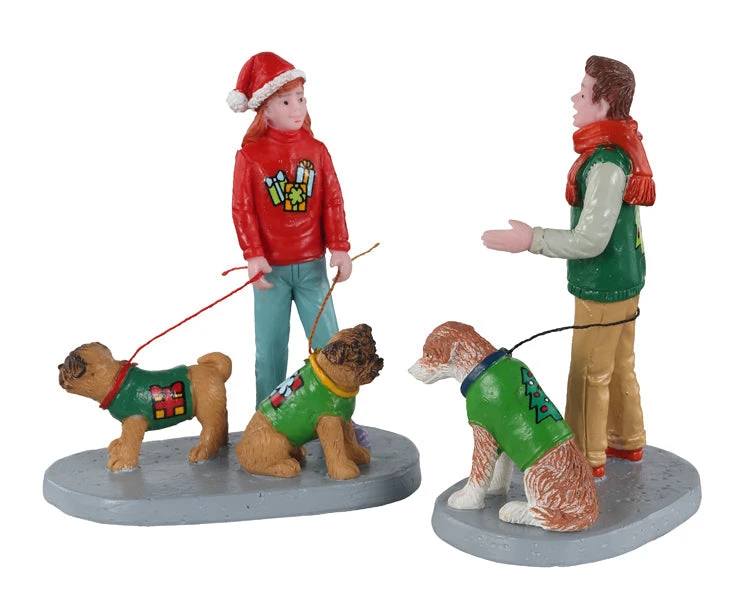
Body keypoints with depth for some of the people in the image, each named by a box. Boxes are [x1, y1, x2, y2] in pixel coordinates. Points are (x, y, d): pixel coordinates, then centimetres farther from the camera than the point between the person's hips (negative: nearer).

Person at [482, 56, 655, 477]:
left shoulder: (606, 163, -27)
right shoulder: (626, 144, 5)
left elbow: (591, 239, -29)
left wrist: (531, 240, -26)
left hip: (603, 288, -10)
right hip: (624, 279, 10)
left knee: (589, 376, 3)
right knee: (619, 366, 21)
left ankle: (586, 460, 16)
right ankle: (628, 441, 36)